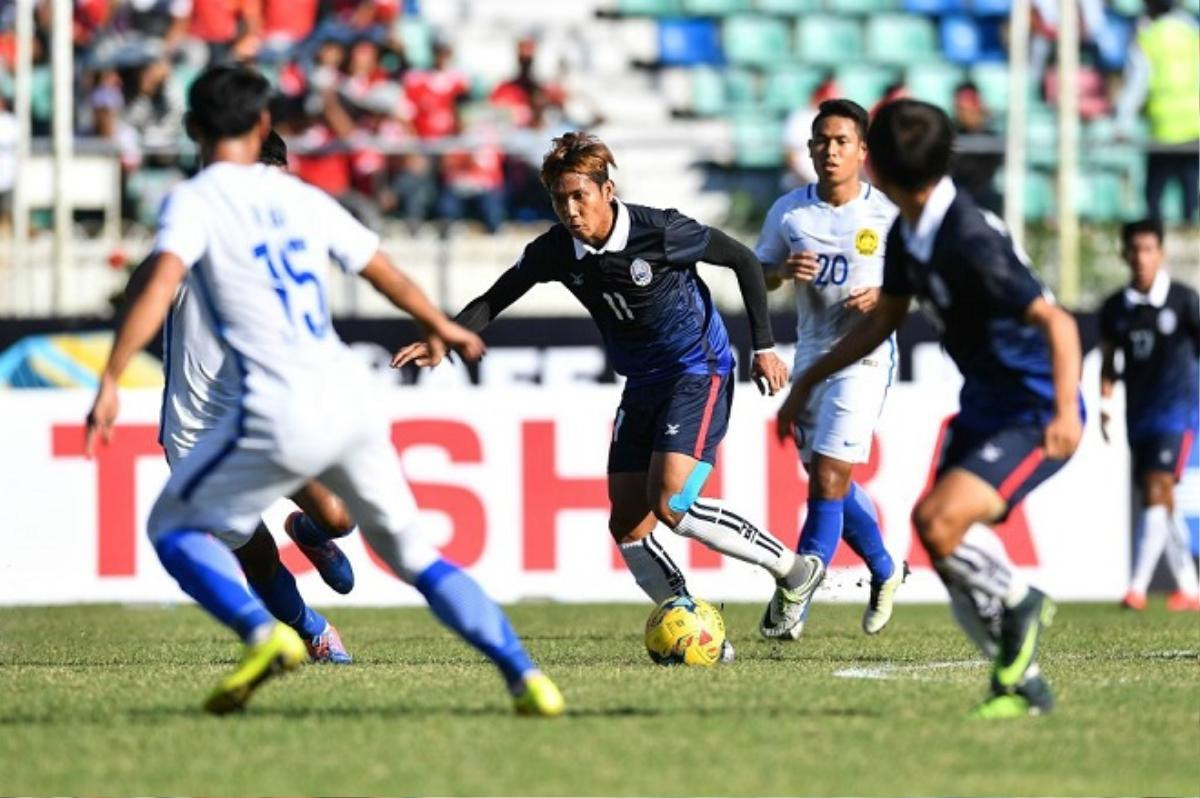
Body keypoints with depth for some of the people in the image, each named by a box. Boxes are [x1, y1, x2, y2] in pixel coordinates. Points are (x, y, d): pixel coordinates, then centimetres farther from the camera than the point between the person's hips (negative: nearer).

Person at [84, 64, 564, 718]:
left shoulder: (194, 201, 1)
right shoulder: (301, 197, 16)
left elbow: (161, 286, -18)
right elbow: (387, 275, 26)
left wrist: (110, 380, -22)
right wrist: (440, 327, 45)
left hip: (282, 416, -5)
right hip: (355, 401, 5)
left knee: (173, 528, 13)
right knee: (411, 551, 19)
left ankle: (262, 633, -12)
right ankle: (524, 675, 8)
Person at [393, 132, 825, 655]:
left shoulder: (659, 232, -21)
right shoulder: (555, 251, -7)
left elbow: (744, 260, -9)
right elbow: (493, 301, 2)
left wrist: (764, 347, -8)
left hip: (698, 373, -7)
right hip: (641, 389, 7)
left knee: (671, 504, -21)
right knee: (627, 525, -2)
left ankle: (794, 570, -4)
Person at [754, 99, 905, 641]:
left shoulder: (888, 215, -7)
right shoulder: (789, 211, 1)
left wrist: (885, 297, -16)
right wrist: (784, 271, -12)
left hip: (864, 356, -5)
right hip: (810, 354, 5)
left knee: (827, 482, -14)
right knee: (832, 484, 14)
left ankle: (795, 606, -11)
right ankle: (884, 571, 39)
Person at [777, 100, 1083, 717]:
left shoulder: (970, 242, -26)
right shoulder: (907, 236, 2)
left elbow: (1057, 322, -28)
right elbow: (881, 321, 19)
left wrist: (1066, 411, -41)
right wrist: (809, 380, 20)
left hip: (1036, 416, -9)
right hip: (984, 406, 9)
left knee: (937, 520, -25)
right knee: (952, 565, 5)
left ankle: (1021, 604, -1)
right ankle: (1022, 683, 17)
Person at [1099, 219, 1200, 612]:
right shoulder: (1115, 308, 6)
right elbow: (1110, 362, 15)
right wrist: (1105, 402, 2)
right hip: (1139, 413, 5)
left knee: (1158, 489, -18)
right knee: (1161, 504, 7)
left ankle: (1138, 586, -21)